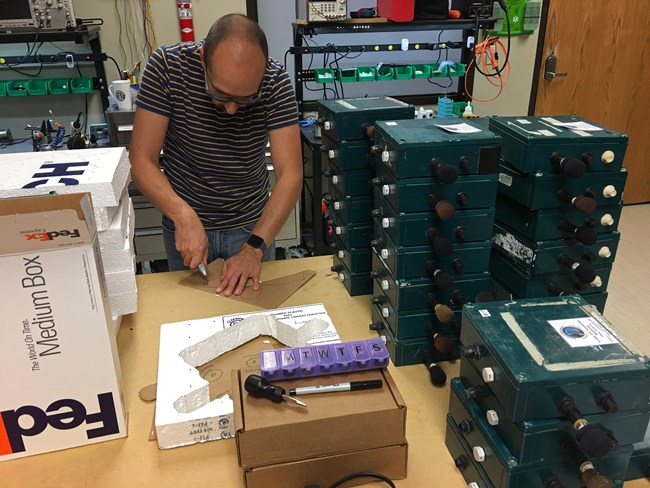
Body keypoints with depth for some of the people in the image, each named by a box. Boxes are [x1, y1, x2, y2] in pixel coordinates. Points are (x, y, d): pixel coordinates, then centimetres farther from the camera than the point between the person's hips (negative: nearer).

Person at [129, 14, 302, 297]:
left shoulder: (276, 82, -20)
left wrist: (255, 247, -32)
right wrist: (183, 215, -34)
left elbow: (290, 175, -23)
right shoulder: (167, 65, -21)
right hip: (184, 224, 0)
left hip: (253, 223, 1)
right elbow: (141, 160, -19)